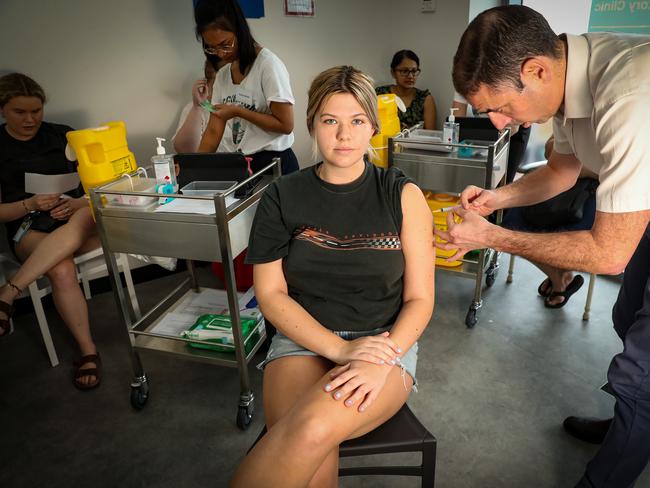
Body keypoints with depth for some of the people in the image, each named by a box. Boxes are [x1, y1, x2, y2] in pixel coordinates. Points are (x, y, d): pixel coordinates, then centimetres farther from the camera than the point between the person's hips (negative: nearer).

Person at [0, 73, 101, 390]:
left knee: (86, 218, -38)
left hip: (78, 220, 2)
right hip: (29, 231, -1)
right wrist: (30, 204, -15)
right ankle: (87, 350, -23)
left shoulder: (63, 136, 12)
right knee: (62, 271, -35)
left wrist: (79, 203, -12)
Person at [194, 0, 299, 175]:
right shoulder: (222, 74, 10)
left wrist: (238, 111, -12)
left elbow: (285, 125, -12)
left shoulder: (268, 65, -9)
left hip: (272, 163, -6)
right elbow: (214, 131, 8)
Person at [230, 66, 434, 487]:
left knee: (313, 429, -30)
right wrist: (340, 349, -14)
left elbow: (420, 300, -1)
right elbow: (271, 294, -1)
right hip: (303, 340, 1)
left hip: (384, 342, 0)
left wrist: (382, 363, -19)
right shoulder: (283, 197, 2)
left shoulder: (404, 196, 0)